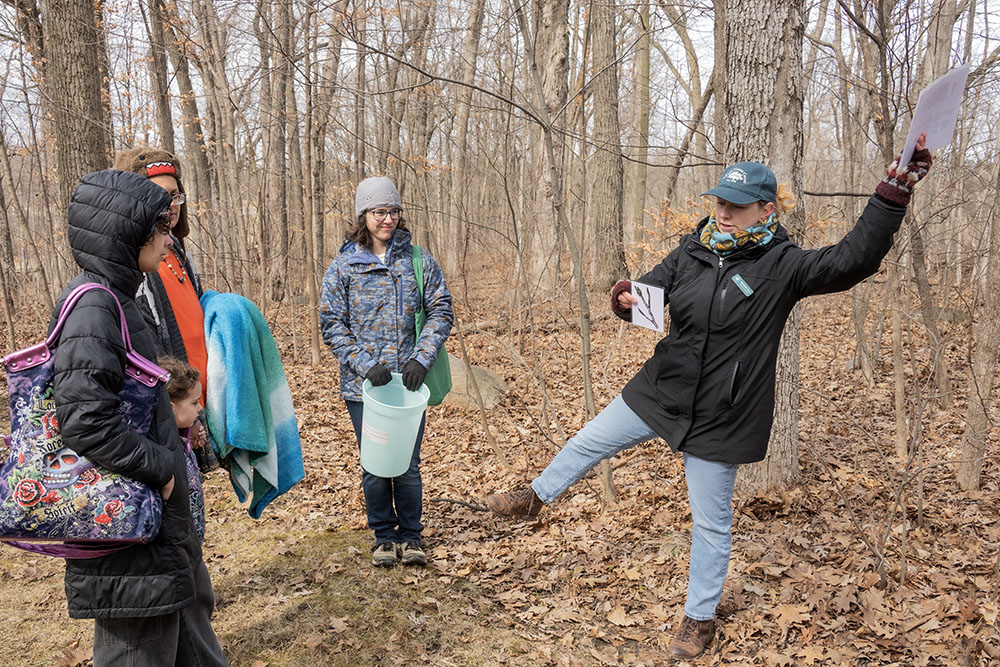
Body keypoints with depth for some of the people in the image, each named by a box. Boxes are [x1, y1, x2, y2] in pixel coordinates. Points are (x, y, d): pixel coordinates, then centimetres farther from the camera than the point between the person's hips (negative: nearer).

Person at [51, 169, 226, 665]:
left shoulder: (115, 298, 10)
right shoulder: (92, 304, -19)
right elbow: (84, 420, -28)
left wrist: (173, 451, 14)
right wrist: (160, 465, -19)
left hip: (161, 511, 10)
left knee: (187, 610, 23)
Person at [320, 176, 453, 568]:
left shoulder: (418, 259, 2)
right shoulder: (343, 266, -1)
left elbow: (441, 311, 2)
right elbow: (332, 325, -2)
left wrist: (421, 359, -10)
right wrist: (366, 365, -14)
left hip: (409, 381, 1)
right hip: (362, 386, 0)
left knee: (408, 464, 7)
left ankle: (410, 537, 25)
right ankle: (384, 537, 27)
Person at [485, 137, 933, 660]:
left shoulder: (782, 266, -14)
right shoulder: (693, 251, -1)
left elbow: (854, 260, -23)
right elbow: (648, 290, 6)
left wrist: (893, 194, -31)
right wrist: (625, 299, -17)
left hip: (720, 416, -4)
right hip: (660, 392, 5)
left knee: (711, 523, 9)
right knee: (588, 442, 17)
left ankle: (699, 619, 30)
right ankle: (535, 497, 45)